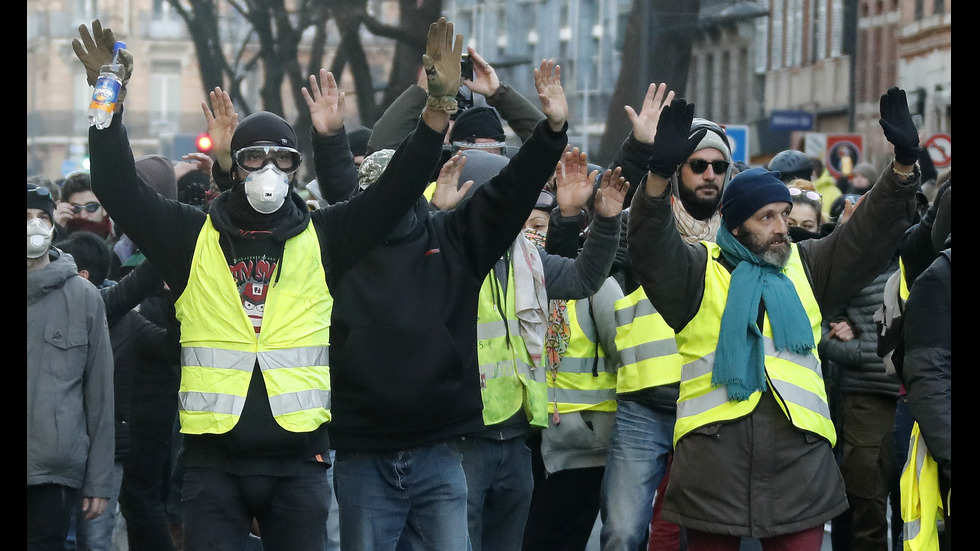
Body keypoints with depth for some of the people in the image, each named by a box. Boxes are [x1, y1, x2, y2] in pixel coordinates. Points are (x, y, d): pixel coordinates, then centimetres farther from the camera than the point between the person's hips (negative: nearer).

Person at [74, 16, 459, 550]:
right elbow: (120, 188, -1)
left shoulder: (323, 237, 6)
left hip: (298, 453, 1)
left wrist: (436, 108, -14)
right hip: (213, 457, -1)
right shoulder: (193, 236, 5)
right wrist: (109, 103, -13)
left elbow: (397, 188, -1)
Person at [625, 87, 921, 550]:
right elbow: (651, 247, -12)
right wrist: (661, 172, -30)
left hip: (800, 466, 3)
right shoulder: (699, 270, 5)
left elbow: (867, 235, 9)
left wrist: (903, 166, -6)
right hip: (713, 464, -3)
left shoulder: (807, 268, 16)